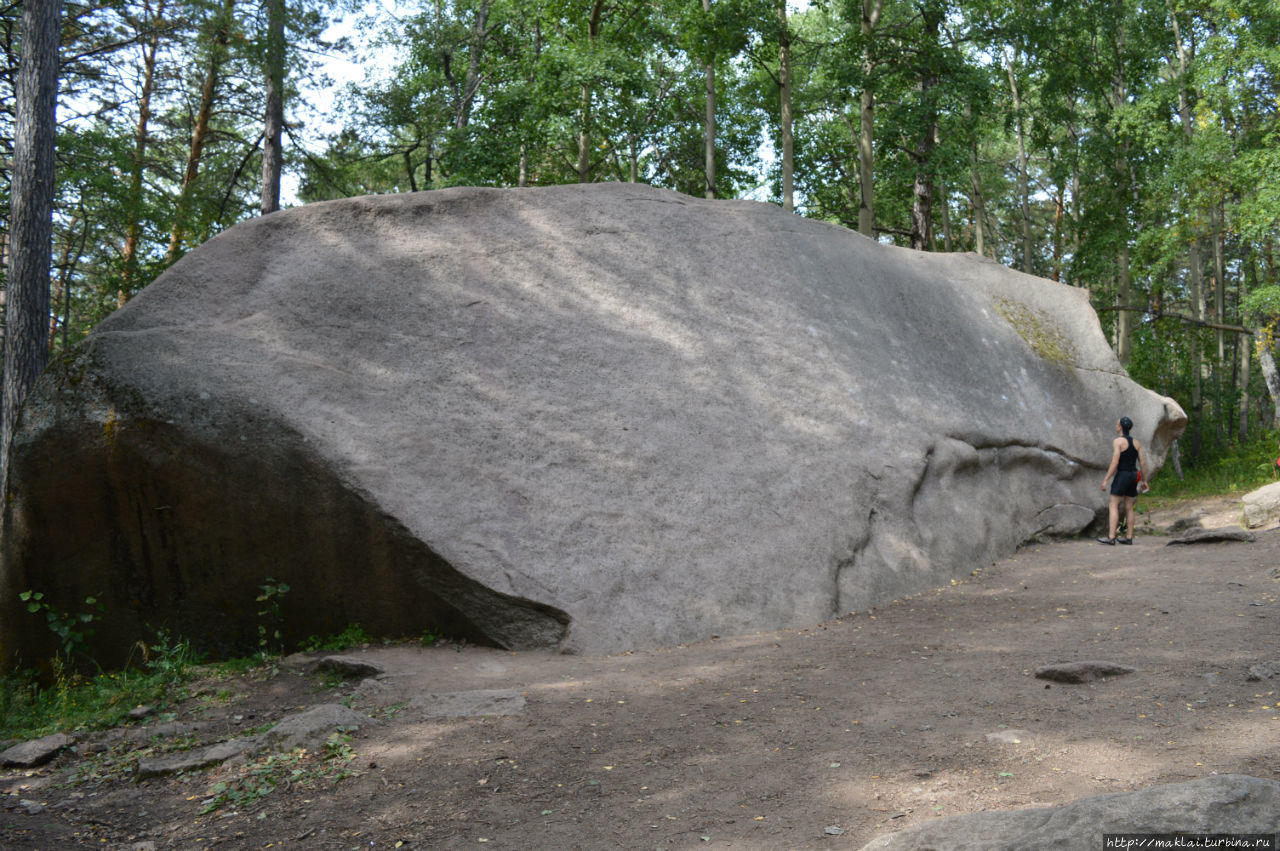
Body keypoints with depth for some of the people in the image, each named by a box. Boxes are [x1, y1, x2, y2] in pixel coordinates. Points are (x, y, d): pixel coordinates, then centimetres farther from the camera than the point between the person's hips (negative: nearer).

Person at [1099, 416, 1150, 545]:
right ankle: (1129, 538, 13)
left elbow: (1115, 462, -17)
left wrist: (1105, 480, -15)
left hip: (1121, 475, -7)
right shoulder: (1136, 443, 10)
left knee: (1114, 506, -6)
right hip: (1134, 476, 7)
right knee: (1129, 508, 12)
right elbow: (1143, 463, 8)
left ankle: (1111, 538, -13)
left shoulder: (1118, 441, -10)